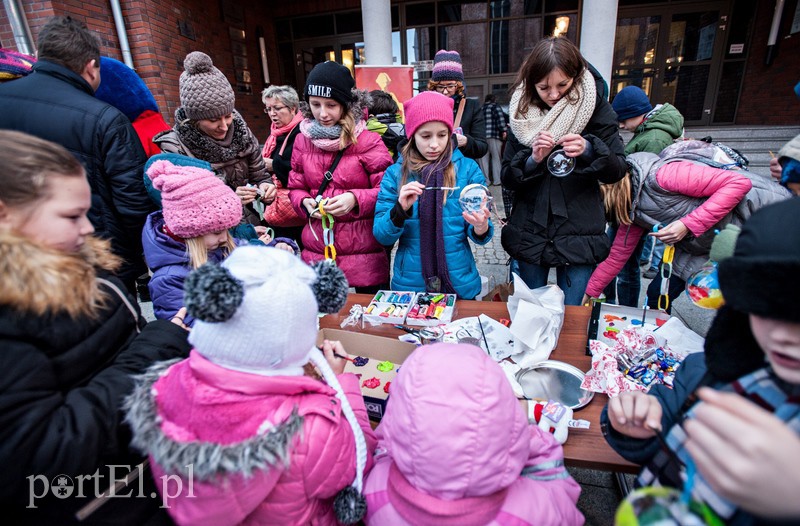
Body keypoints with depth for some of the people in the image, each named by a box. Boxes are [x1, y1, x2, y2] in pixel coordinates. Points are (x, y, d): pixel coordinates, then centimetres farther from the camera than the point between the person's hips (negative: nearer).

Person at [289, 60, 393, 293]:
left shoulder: (367, 141, -6)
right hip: (316, 252, 4)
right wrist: (306, 203, -7)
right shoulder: (303, 140, 8)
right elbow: (296, 188, 15)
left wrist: (355, 199, -21)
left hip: (364, 253, -3)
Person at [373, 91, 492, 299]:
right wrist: (400, 210, -24)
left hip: (460, 283, 0)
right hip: (410, 284, 0)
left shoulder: (468, 169, -5)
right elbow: (381, 235, -6)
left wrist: (481, 227, -26)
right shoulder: (395, 173, -4)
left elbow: (478, 235, -4)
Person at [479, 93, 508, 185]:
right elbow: (500, 117, -10)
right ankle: (497, 180, 0)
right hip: (494, 135, -4)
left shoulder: (481, 108, 17)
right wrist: (504, 130, -11)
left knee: (484, 158, 6)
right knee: (496, 157, 2)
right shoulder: (495, 106, 4)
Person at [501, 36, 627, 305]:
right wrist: (532, 159, -19)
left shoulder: (596, 109, -2)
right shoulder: (522, 113, 3)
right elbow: (508, 178, 0)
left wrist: (589, 151, -21)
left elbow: (617, 170, -3)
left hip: (579, 233, -1)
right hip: (531, 232, 2)